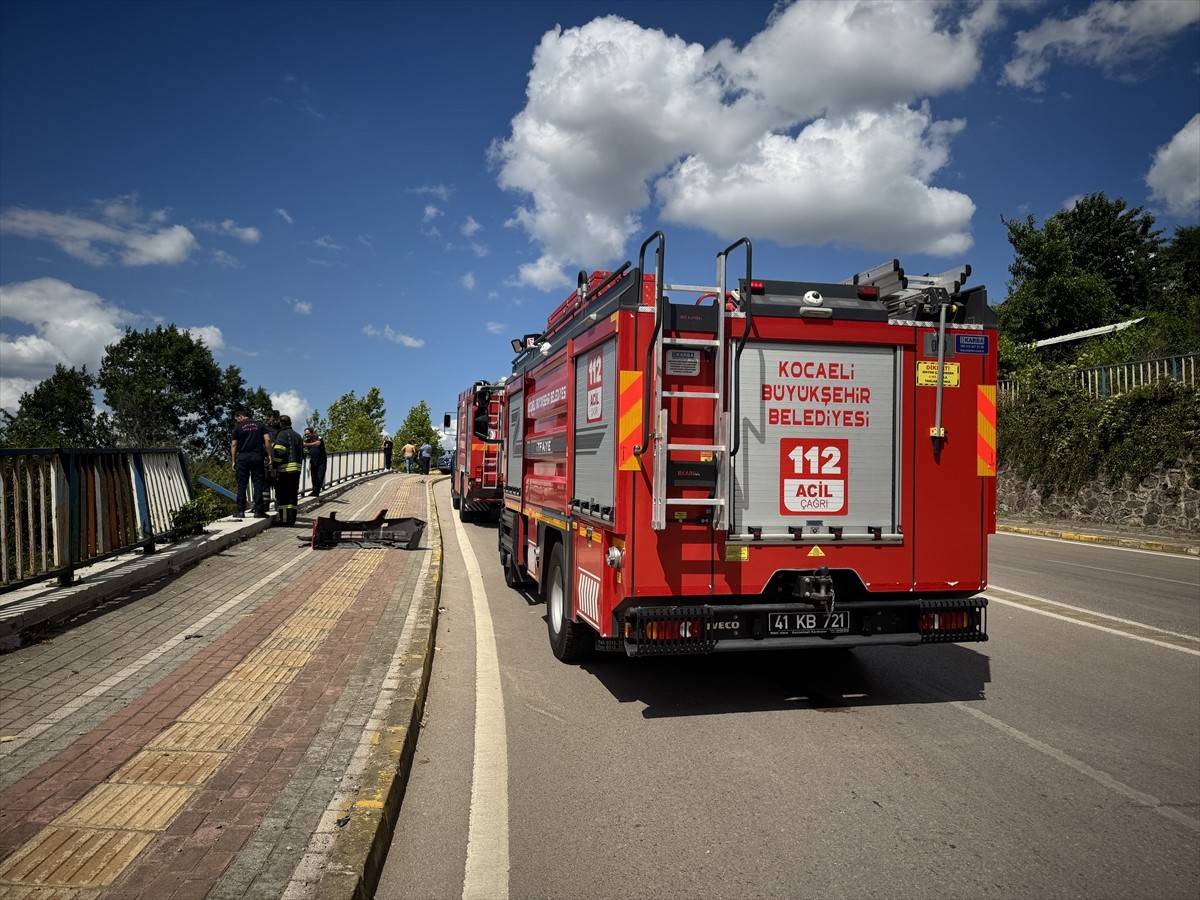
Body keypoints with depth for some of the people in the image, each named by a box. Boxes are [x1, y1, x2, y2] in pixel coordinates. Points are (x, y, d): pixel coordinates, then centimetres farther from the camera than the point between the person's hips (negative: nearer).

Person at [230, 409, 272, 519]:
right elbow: (267, 439, -1)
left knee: (241, 485, 4)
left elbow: (234, 445, 0)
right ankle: (258, 511, -3)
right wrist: (269, 455, 0)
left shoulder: (238, 427, 3)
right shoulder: (259, 424, 9)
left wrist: (234, 461, 4)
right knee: (258, 484, 1)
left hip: (242, 457, -1)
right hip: (257, 456, 1)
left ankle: (241, 511, 3)